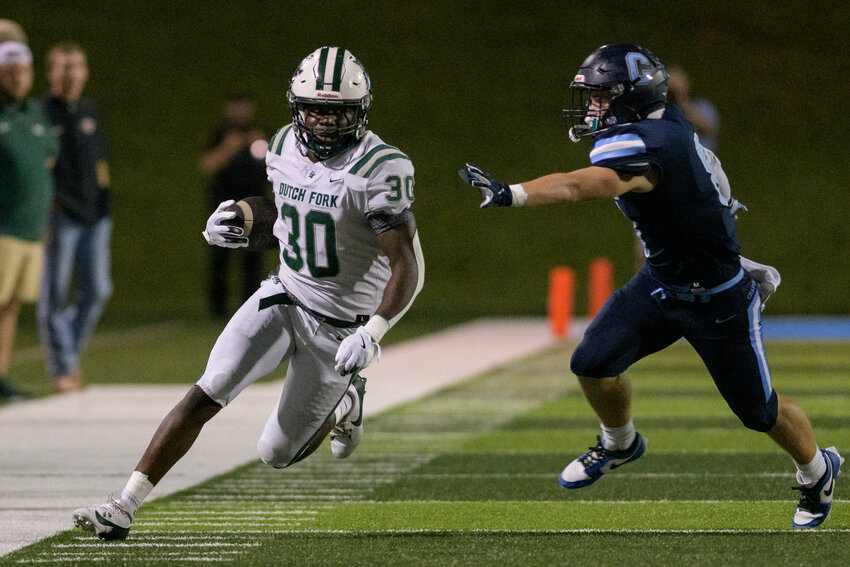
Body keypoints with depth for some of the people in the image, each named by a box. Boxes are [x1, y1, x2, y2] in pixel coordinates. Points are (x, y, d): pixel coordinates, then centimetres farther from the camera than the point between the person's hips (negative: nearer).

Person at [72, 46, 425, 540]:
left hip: (339, 327, -4)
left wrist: (372, 334, -34)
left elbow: (408, 269, -22)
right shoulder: (285, 148, -1)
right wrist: (237, 224, -1)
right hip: (283, 295, 4)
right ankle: (124, 508, -11)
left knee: (277, 455, 4)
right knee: (206, 395, -15)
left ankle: (344, 403, 35)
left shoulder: (379, 170, -22)